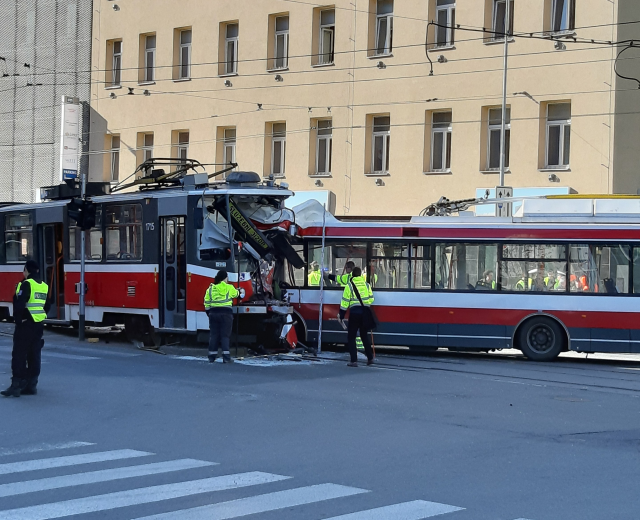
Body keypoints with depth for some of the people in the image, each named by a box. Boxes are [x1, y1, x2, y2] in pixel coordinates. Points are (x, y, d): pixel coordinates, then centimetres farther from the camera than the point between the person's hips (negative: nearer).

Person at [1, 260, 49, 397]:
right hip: (39, 325, 7)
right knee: (34, 355, 10)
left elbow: (20, 304, -20)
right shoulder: (44, 286, 11)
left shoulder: (26, 284, -13)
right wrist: (40, 317, 13)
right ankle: (31, 385, 12)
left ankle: (16, 385, -8)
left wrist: (18, 320, -9)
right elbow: (47, 306, 16)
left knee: (19, 355, -5)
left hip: (25, 325, -7)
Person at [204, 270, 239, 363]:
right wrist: (238, 291, 42)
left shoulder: (210, 289, 7)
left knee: (213, 335, 8)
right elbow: (236, 294, 19)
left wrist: (209, 314, 16)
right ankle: (226, 357, -6)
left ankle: (212, 357, 9)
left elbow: (207, 304, 6)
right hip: (226, 313, -3)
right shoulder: (229, 288, -1)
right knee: (225, 335, -1)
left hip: (213, 313, 3)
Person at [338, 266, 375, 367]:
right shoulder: (366, 285, 7)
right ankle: (370, 358, 19)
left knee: (351, 337, 3)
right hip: (365, 313, 4)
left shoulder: (350, 286, -5)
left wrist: (341, 315, 0)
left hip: (354, 313, -4)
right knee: (364, 335, 19)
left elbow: (345, 302, -6)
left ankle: (354, 360, -3)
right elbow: (371, 299, 10)